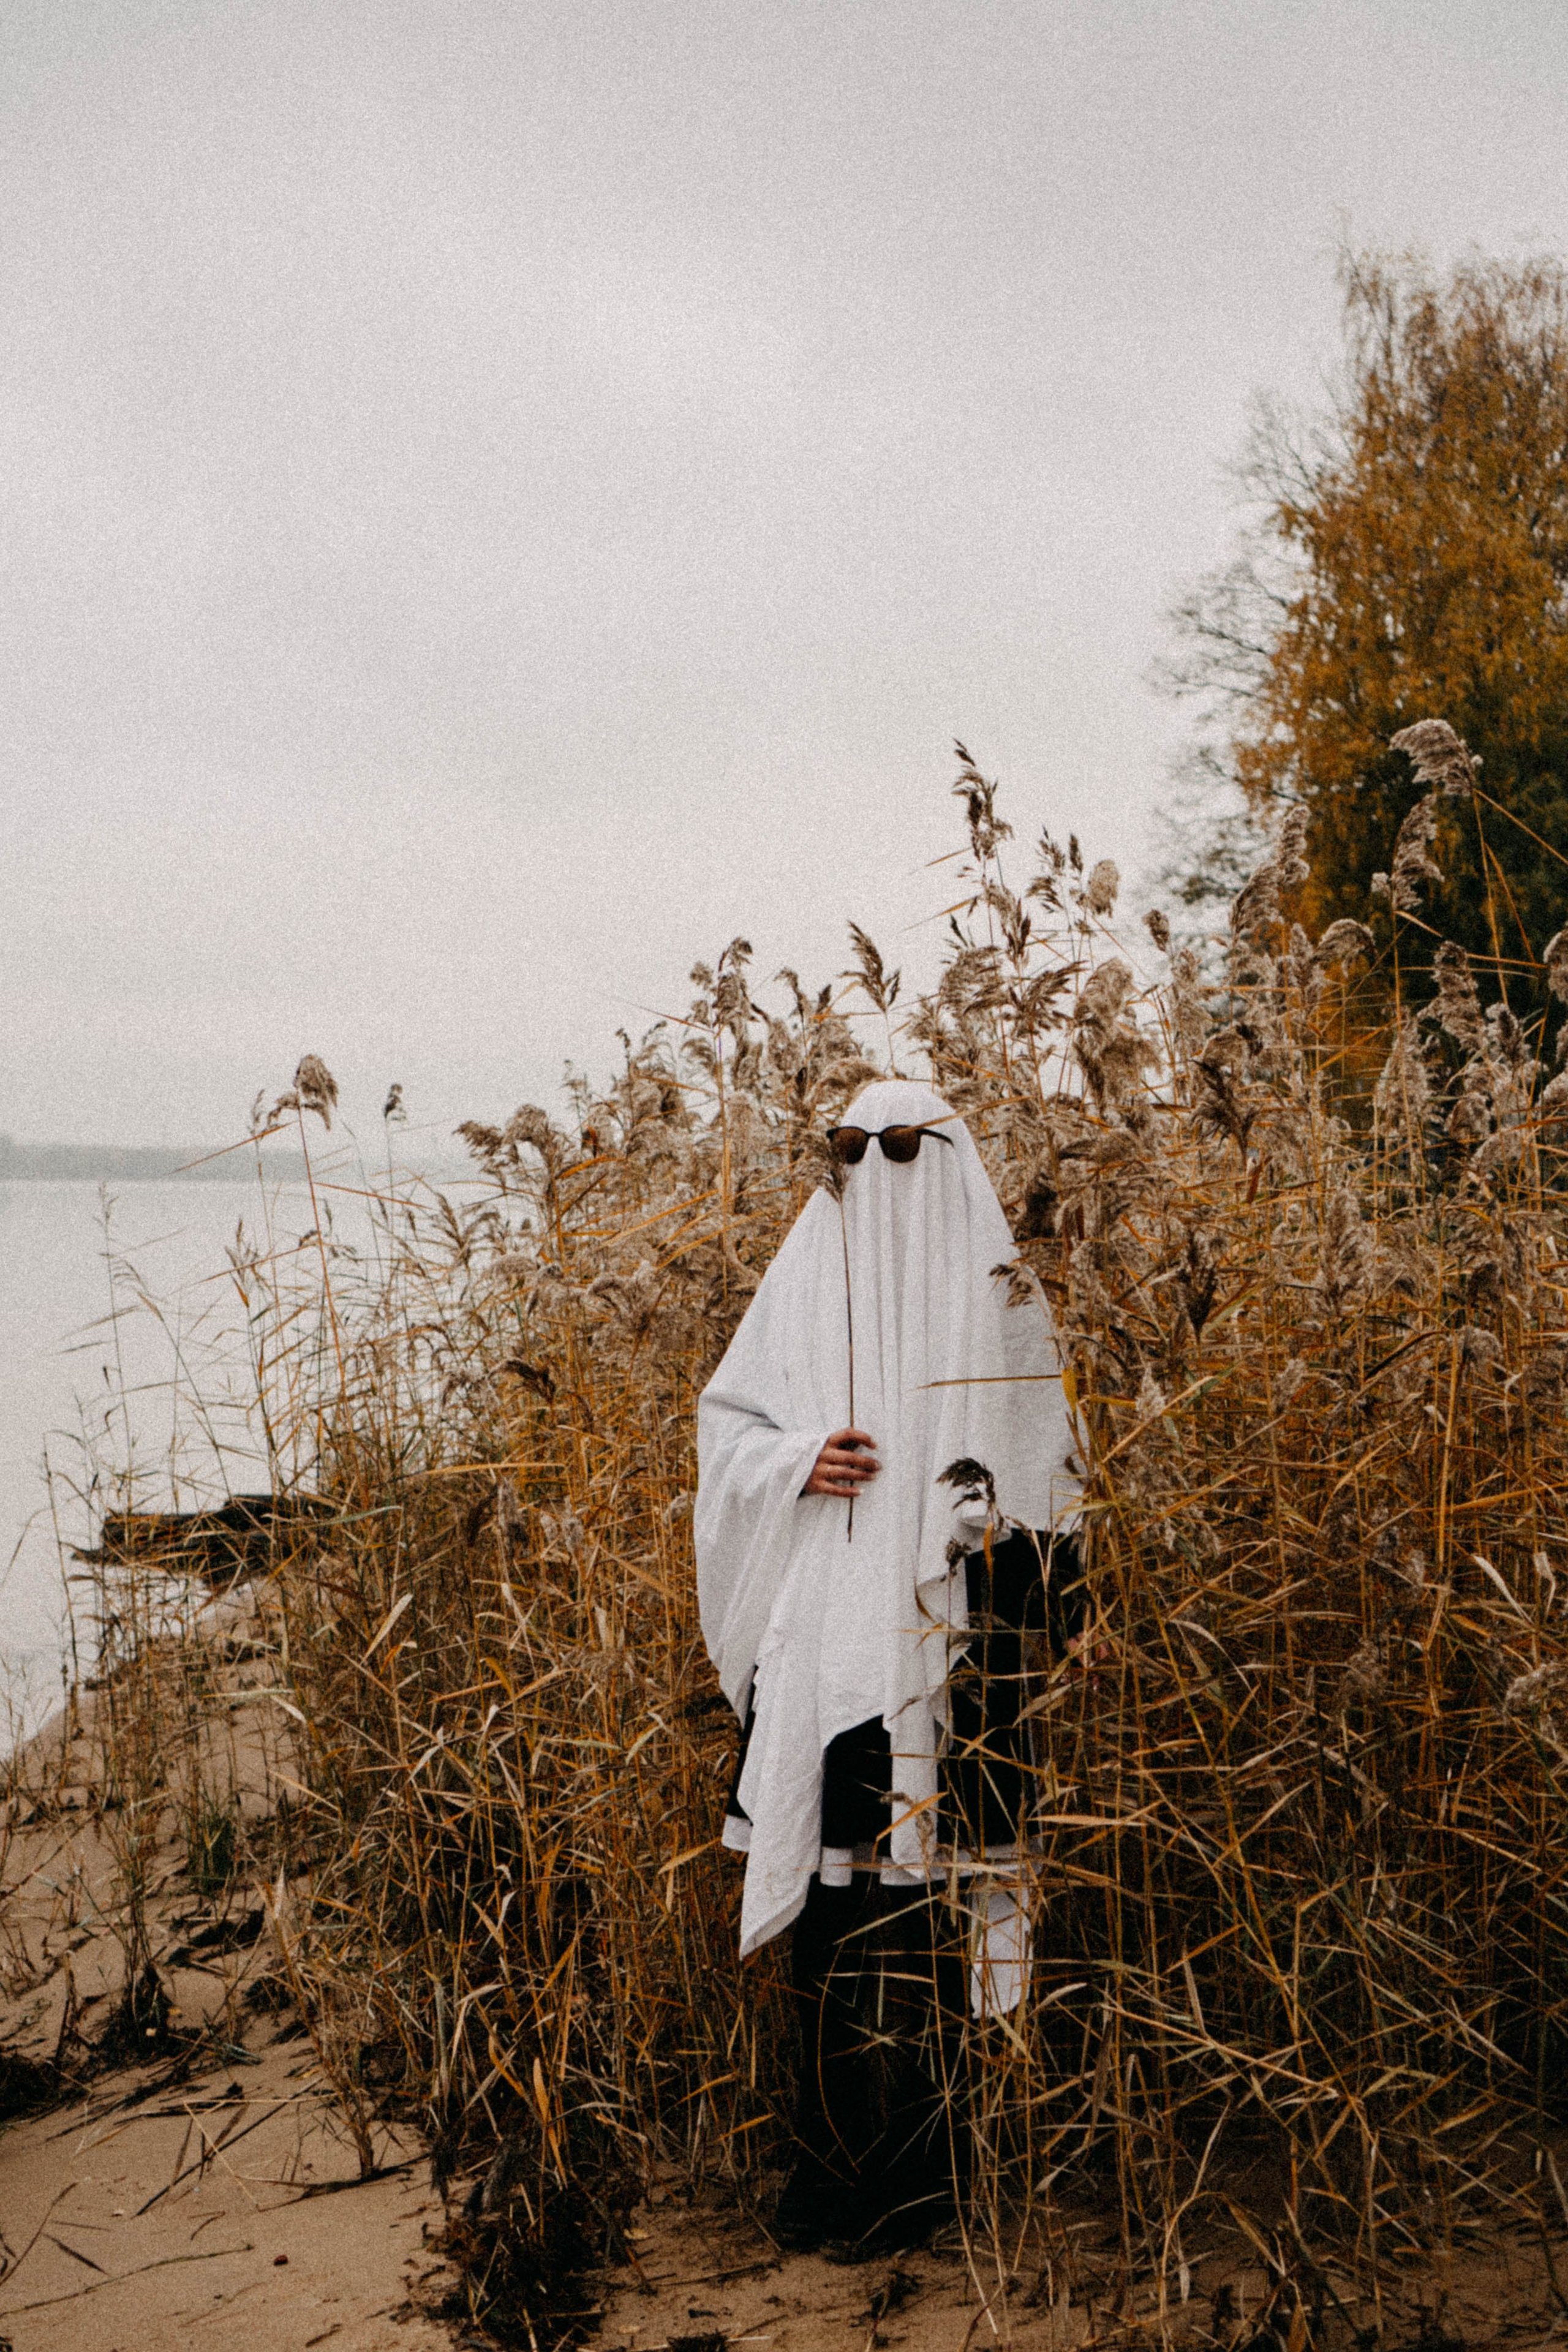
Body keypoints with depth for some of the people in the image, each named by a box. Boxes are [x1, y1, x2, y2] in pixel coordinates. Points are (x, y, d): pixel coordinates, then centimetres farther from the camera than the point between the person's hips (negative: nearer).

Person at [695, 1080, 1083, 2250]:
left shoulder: (995, 1299, 3)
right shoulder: (801, 1284, 11)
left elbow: (1046, 1459, 2)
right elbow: (726, 1422, 13)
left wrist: (992, 1517, -18)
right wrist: (796, 1461, -7)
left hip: (939, 1641, -3)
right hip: (816, 1641, 3)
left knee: (922, 1898, -2)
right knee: (827, 1884, 5)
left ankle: (915, 2167, 10)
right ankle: (836, 2154, 18)